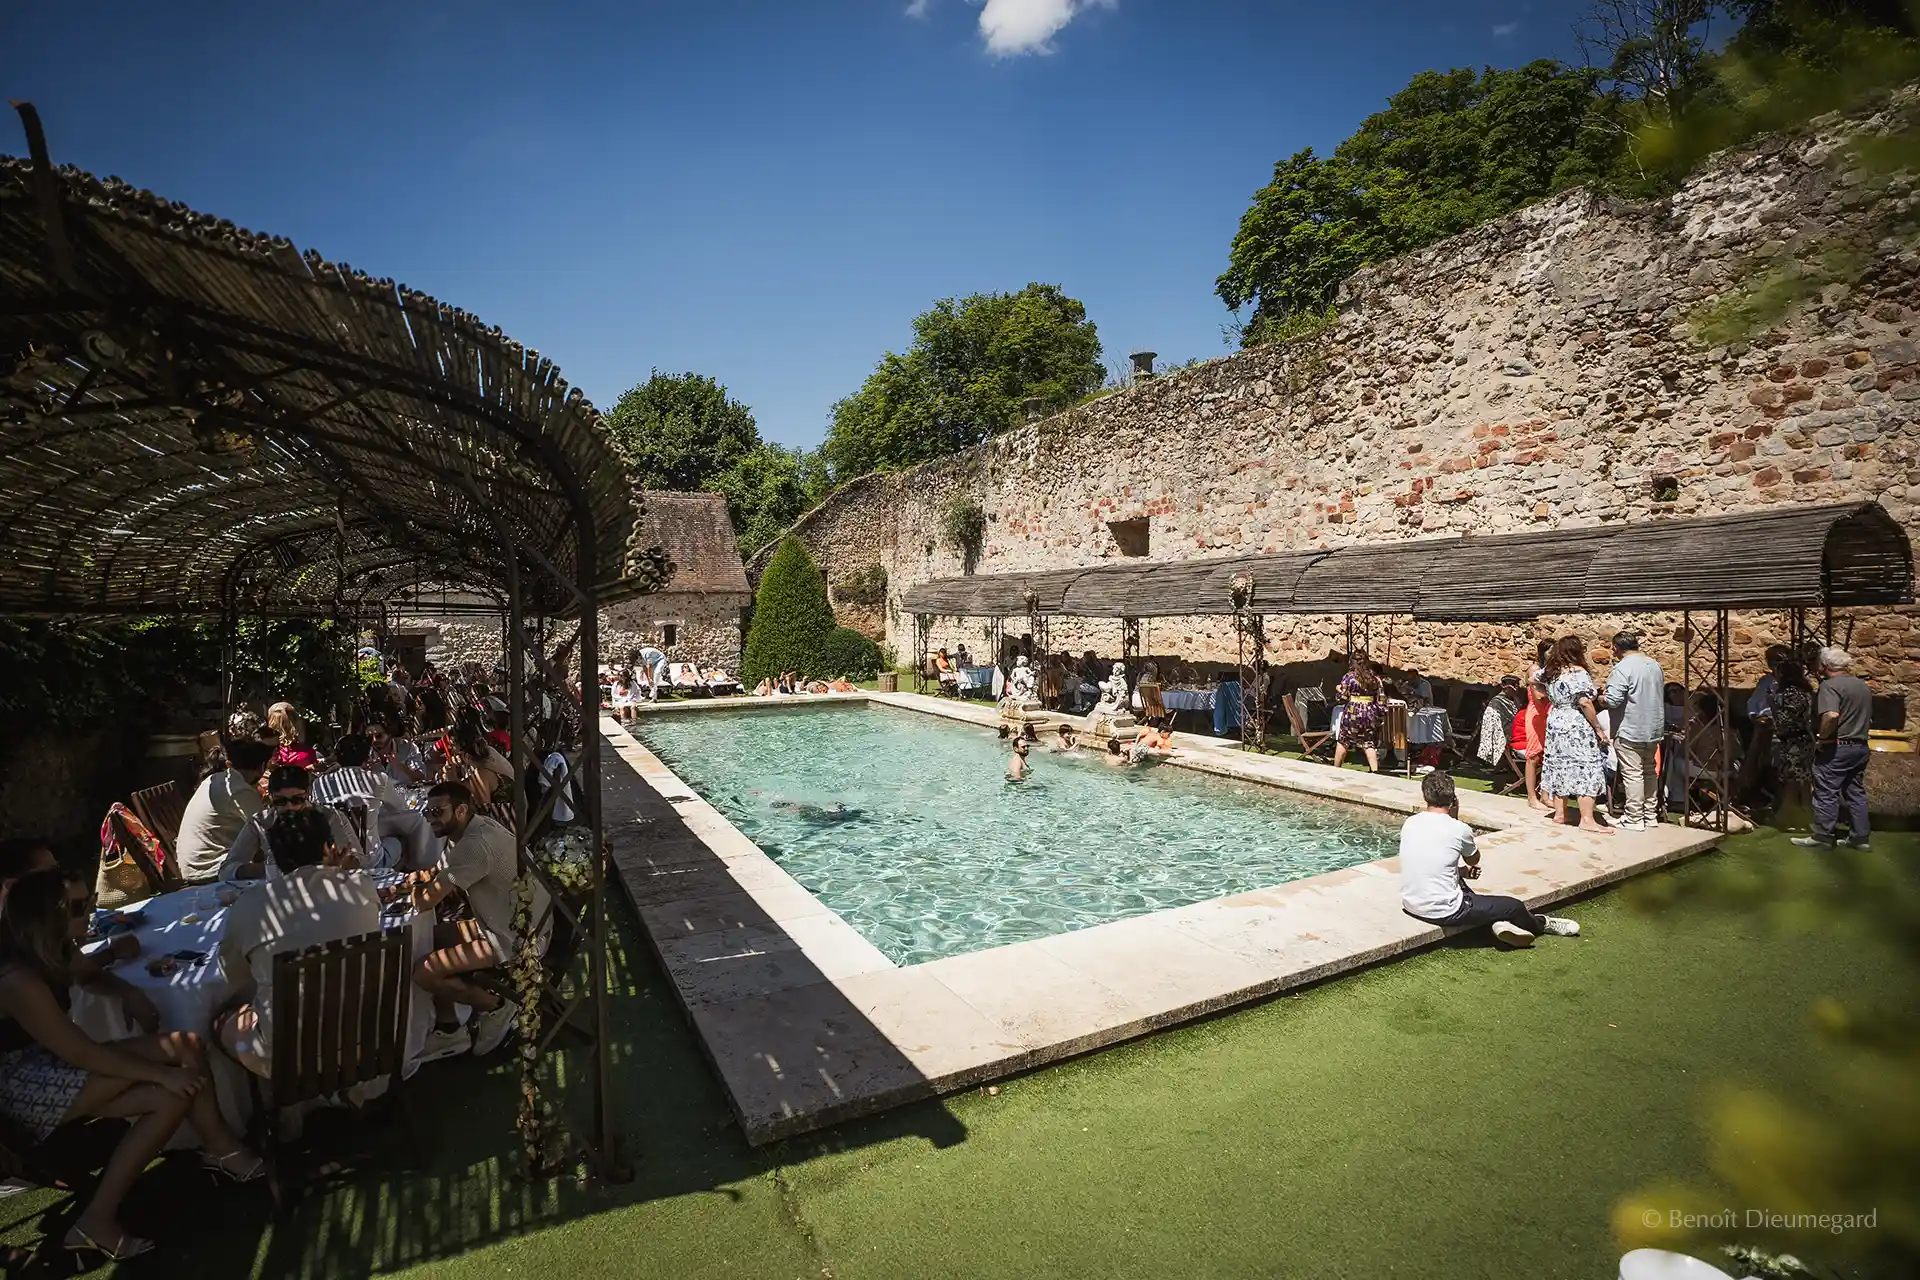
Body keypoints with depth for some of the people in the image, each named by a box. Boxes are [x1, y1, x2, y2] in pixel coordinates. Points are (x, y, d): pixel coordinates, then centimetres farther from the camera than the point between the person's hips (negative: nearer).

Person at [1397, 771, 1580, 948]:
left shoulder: (1409, 824, -2)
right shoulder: (1458, 829, -15)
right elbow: (1474, 860, 8)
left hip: (1410, 905, 5)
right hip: (1443, 913, -5)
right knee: (1515, 906, 15)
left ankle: (1497, 920, 26)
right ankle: (1541, 925, 44)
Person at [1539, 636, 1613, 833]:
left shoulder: (1552, 674, 10)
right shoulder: (1579, 673, -13)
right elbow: (1585, 703, -18)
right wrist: (1598, 728, -13)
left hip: (1555, 725, 8)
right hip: (1577, 728, -8)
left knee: (1561, 767, 11)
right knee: (1585, 770, -5)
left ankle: (1559, 813, 15)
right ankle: (1587, 819, -7)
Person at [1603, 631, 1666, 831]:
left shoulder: (1622, 668, -18)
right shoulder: (1654, 665, 10)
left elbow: (1612, 700, -24)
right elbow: (1661, 695, 21)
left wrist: (1603, 697, -3)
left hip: (1630, 731, -8)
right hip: (1654, 729, 8)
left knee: (1632, 774, -3)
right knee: (1650, 771, 17)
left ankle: (1634, 819, 2)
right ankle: (1651, 815, 25)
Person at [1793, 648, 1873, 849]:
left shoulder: (1830, 685, -16)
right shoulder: (1863, 686, 13)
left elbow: (1831, 716, -30)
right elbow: (1869, 719, 23)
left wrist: (1821, 737, -18)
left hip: (1836, 748, -9)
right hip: (1860, 746, 9)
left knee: (1826, 793, -2)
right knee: (1856, 792, 14)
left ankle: (1823, 836, 3)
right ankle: (1860, 837, 19)